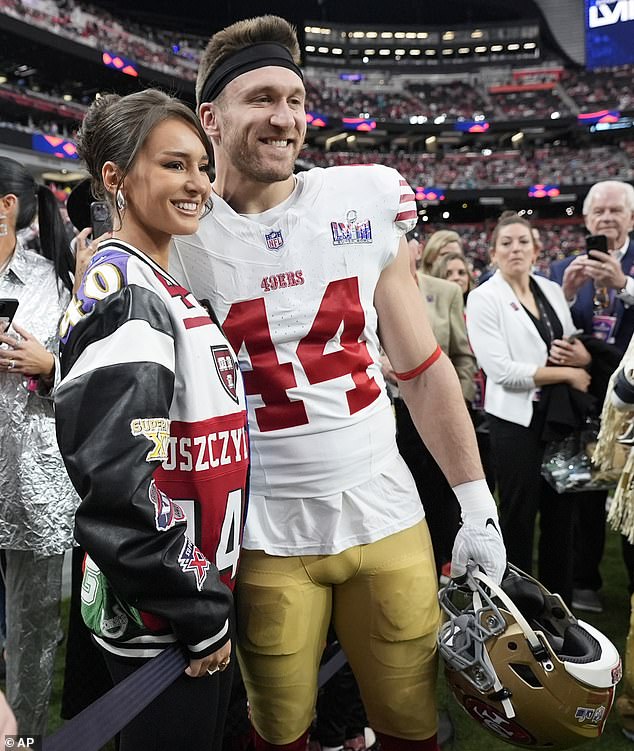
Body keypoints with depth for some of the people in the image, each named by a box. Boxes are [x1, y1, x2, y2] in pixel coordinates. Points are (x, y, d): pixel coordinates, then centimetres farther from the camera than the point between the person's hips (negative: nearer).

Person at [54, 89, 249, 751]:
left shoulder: (171, 292, 9)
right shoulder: (122, 296, -20)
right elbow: (117, 487, -25)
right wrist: (201, 614, -18)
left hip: (204, 595, 9)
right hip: (160, 625, -8)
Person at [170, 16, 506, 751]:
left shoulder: (368, 200, -2)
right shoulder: (180, 235, -5)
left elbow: (422, 368, 2)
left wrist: (477, 506, 3)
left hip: (388, 518, 2)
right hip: (264, 536, -1)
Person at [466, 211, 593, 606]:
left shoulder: (552, 290, 9)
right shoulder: (484, 298, -8)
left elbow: (581, 353, 15)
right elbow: (502, 370, -17)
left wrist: (580, 354, -9)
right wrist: (566, 373, -14)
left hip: (559, 415, 5)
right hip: (517, 418, -5)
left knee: (561, 511, 13)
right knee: (519, 516, 6)